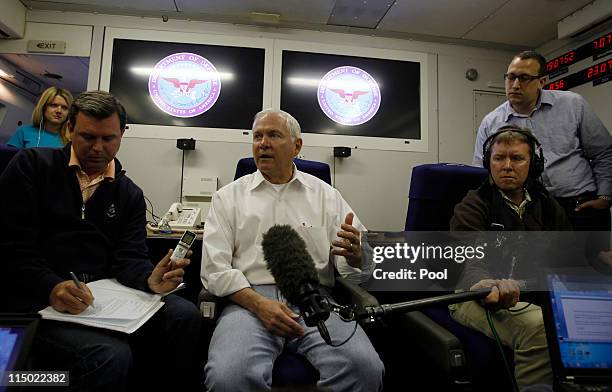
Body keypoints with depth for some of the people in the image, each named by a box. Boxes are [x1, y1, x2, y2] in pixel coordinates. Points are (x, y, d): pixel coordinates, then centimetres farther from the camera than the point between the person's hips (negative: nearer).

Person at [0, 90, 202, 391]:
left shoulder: (130, 194, 12)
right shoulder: (32, 165, 3)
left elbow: (130, 259, 1)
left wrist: (149, 280, -23)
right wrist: (51, 287, -23)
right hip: (36, 301, -3)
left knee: (185, 316, -20)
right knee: (112, 356, -31)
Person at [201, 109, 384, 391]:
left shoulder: (326, 195, 13)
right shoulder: (229, 196, 12)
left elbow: (363, 266, 10)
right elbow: (215, 268, 2)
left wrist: (355, 256, -15)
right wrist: (259, 303, -14)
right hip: (249, 298, 0)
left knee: (365, 368, -26)